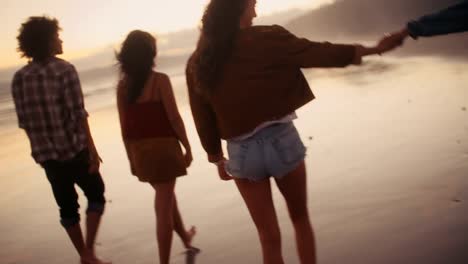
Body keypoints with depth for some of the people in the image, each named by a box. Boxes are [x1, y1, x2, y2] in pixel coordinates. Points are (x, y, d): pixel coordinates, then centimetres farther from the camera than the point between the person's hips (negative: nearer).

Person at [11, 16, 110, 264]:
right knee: (96, 194, 12)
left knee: (67, 205, 15)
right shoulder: (64, 70, -11)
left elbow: (23, 121, 6)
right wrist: (92, 149, -14)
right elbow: (78, 114, -17)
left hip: (45, 153, 5)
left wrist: (41, 147, 17)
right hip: (74, 148, -5)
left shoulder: (19, 77, 4)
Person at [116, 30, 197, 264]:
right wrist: (188, 147, -3)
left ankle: (185, 237, 47)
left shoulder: (123, 85, 1)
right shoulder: (160, 80, -12)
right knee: (163, 208, 0)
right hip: (163, 146, -6)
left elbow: (125, 126, 4)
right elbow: (174, 118, -13)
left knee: (166, 196, 26)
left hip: (140, 150, 6)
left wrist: (131, 157, 12)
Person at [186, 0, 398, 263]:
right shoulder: (267, 39, -9)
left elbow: (203, 120, 6)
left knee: (269, 238, 12)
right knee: (301, 219, 22)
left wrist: (217, 159, 19)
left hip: (241, 152, 2)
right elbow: (320, 54, -6)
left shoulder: (197, 64, 1)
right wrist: (371, 49, 6)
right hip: (281, 140, -2)